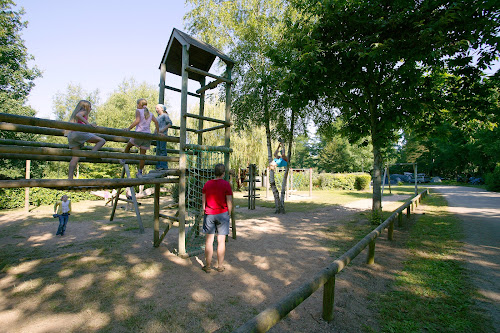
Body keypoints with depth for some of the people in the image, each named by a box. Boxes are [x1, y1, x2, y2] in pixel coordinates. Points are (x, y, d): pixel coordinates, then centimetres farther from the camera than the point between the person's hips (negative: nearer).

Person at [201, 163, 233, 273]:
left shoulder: (207, 184, 2)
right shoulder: (226, 184, -9)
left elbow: (203, 201, 6)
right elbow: (229, 202, -9)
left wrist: (204, 213, 16)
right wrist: (228, 215, 4)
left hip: (209, 214, 3)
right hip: (222, 214, -2)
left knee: (209, 241, 10)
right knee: (221, 241, 7)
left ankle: (208, 266, 20)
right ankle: (220, 266, 18)